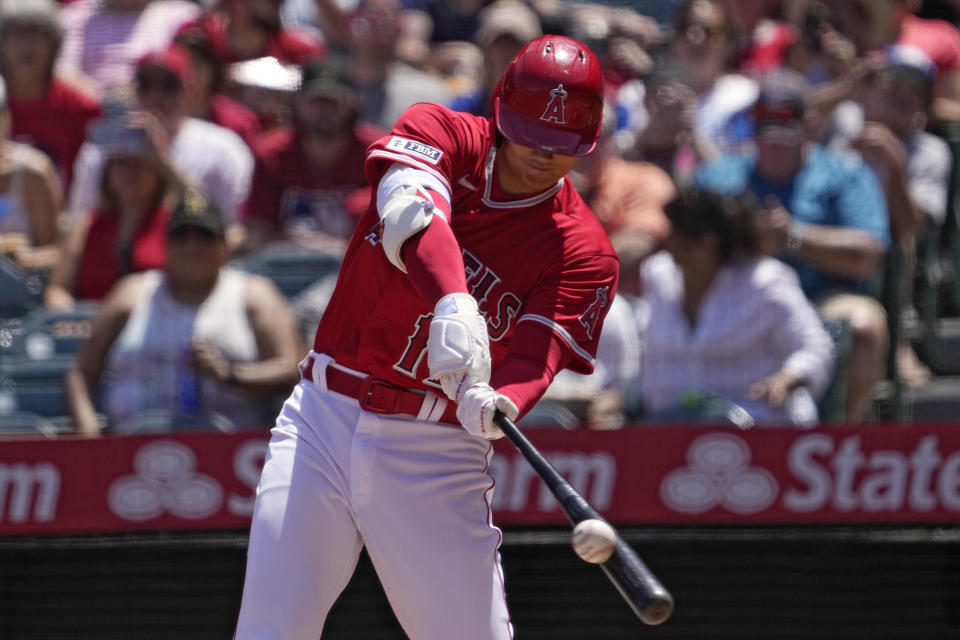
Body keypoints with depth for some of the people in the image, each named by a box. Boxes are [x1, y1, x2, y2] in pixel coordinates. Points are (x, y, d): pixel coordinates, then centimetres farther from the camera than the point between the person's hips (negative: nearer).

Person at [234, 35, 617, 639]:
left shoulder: (584, 251, -3)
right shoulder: (440, 134, -1)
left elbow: (537, 352, -18)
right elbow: (411, 213, -23)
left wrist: (497, 403, -42)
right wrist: (453, 304, -43)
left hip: (437, 452, -1)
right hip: (324, 419, 1)